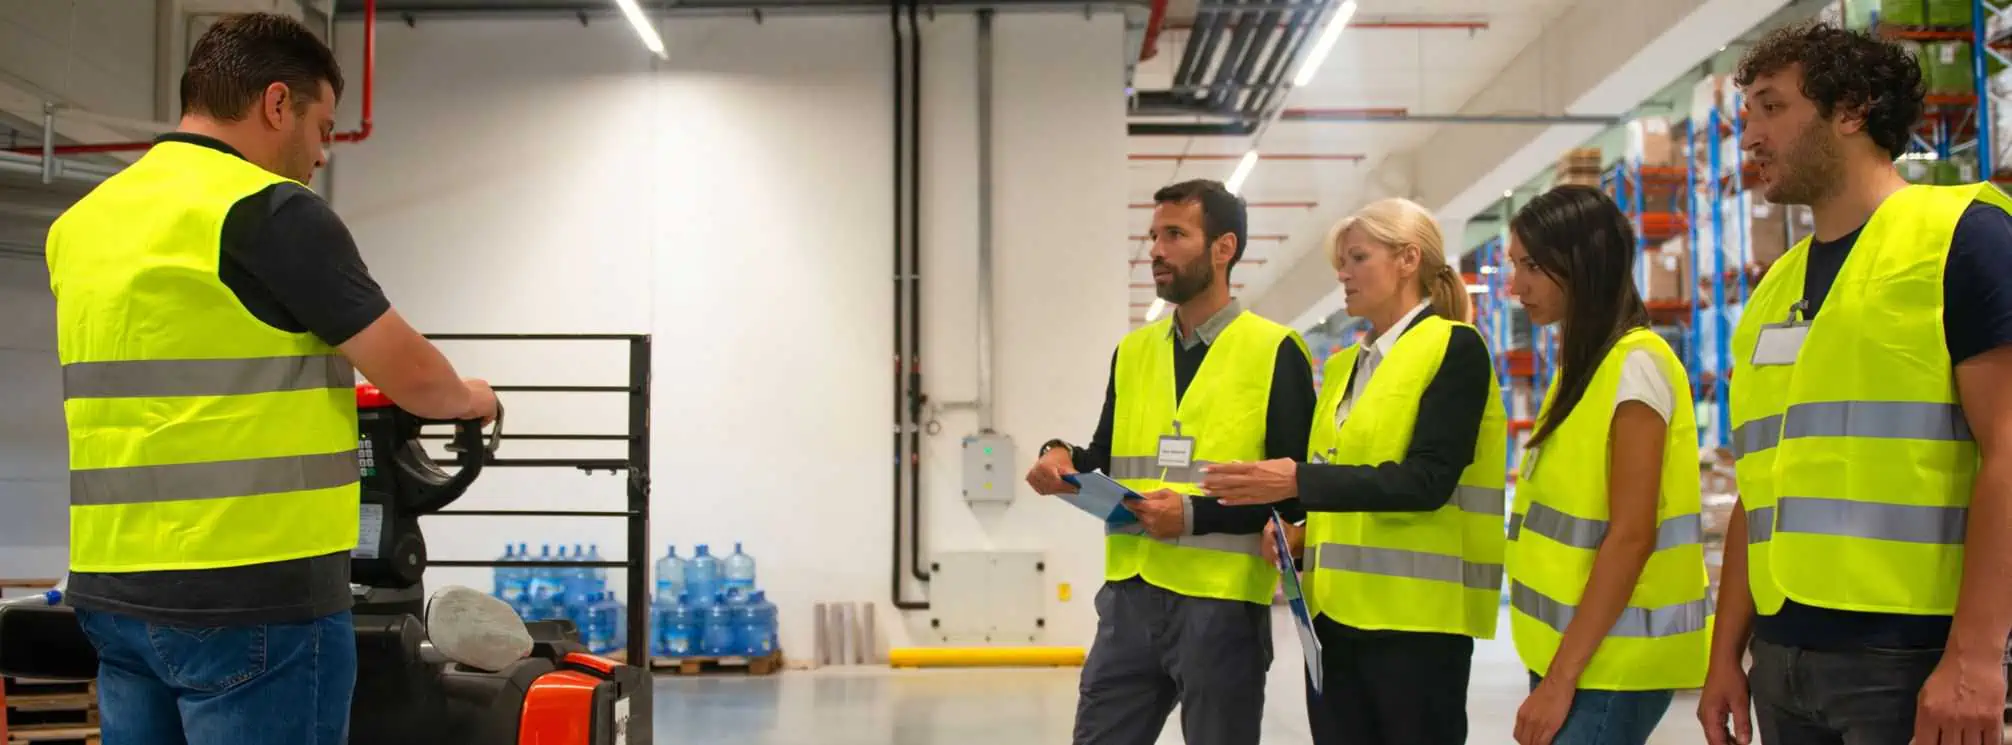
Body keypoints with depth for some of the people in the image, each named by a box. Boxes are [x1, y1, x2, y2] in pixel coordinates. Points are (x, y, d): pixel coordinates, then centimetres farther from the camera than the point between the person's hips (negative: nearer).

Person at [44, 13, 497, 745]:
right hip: (254, 595, -8)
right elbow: (411, 374, -8)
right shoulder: (270, 210, -11)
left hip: (115, 590, 8)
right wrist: (468, 398, 14)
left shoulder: (82, 223, 12)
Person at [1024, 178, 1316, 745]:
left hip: (1222, 603, -5)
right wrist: (1064, 459, -2)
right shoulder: (1132, 350, 12)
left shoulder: (1275, 351, -6)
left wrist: (1197, 514, -18)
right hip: (1130, 597, 5)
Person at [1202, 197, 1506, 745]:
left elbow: (1428, 481, -17)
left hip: (1415, 612, -7)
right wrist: (1299, 529, 2)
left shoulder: (1454, 348, -6)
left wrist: (1300, 481, -24)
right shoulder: (1344, 366, 17)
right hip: (1336, 610, 7)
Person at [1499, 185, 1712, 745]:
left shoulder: (1634, 364, -13)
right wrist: (1555, 665, 12)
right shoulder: (1585, 363, 13)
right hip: (1572, 649, 9)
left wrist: (1561, 677, -19)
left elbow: (1631, 536, -19)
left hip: (1608, 662, -8)